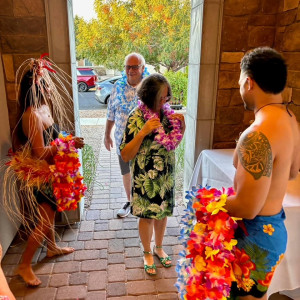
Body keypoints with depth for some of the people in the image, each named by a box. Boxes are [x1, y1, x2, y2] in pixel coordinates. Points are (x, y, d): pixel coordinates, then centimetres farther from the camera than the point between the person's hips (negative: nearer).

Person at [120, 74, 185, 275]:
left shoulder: (167, 113, -2)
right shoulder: (136, 118, -18)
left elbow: (175, 141, 11)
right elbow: (125, 156, -19)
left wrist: (182, 125, -8)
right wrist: (143, 132, -30)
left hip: (167, 175, 5)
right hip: (146, 177, -5)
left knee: (163, 212, 19)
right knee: (147, 216, 11)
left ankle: (159, 247, 43)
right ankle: (147, 253, 36)